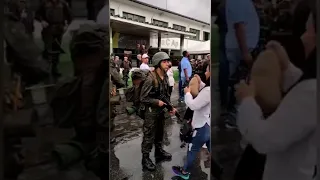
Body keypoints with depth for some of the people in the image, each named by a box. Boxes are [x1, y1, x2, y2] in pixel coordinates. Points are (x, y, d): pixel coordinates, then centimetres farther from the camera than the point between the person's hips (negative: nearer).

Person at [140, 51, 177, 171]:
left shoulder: (165, 77, 2)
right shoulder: (151, 79, -24)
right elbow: (142, 98, -20)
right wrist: (157, 102, -22)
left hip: (161, 111, 8)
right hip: (151, 112, -8)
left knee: (160, 134, 23)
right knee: (149, 137, 5)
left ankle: (159, 153, 41)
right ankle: (145, 159, 22)